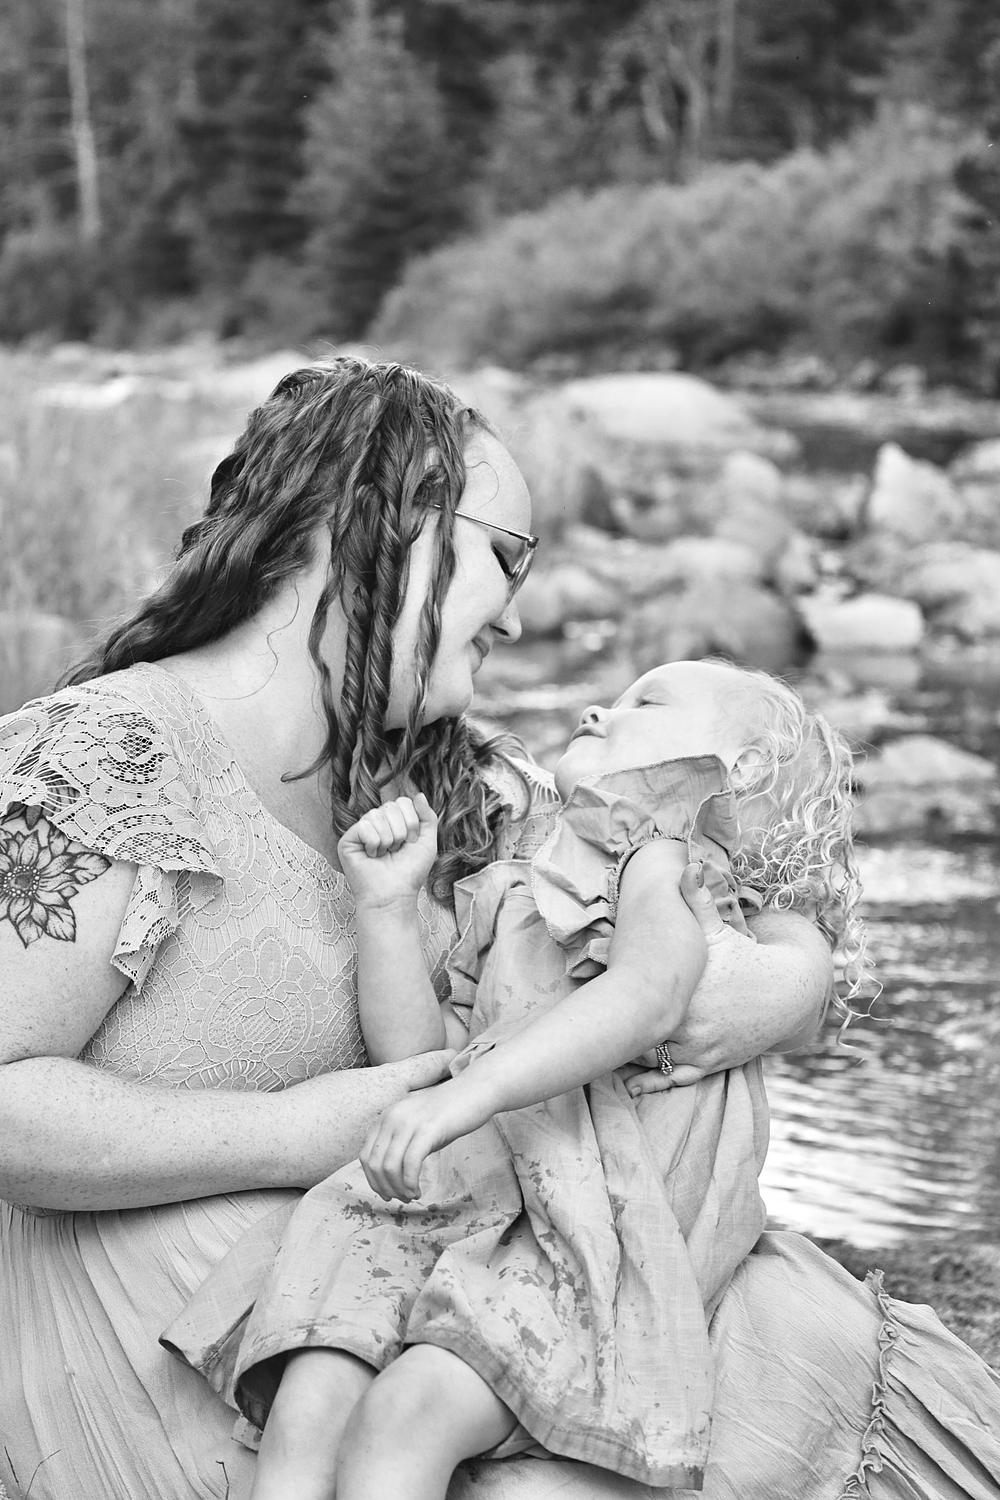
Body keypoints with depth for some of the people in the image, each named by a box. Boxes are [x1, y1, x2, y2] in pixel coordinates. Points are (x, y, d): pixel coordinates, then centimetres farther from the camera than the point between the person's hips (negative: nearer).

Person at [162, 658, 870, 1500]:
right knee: (306, 1408, -21)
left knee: (405, 1414, -30)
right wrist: (388, 905, 10)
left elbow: (649, 995, -19)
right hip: (451, 1202, 6)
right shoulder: (503, 902, 28)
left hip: (590, 1235, -5)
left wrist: (470, 1093, -32)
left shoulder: (664, 867, 6)